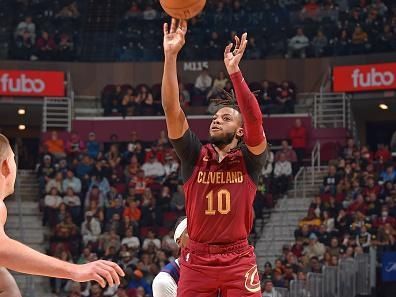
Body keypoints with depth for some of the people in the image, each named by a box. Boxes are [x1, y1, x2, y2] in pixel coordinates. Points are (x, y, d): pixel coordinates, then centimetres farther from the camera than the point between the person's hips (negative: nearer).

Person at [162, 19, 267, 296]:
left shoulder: (249, 159, 1)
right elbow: (172, 110, -5)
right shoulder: (195, 156, 5)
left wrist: (234, 71, -25)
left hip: (238, 260, -2)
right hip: (197, 259, 2)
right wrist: (171, 56, -15)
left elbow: (255, 120, -17)